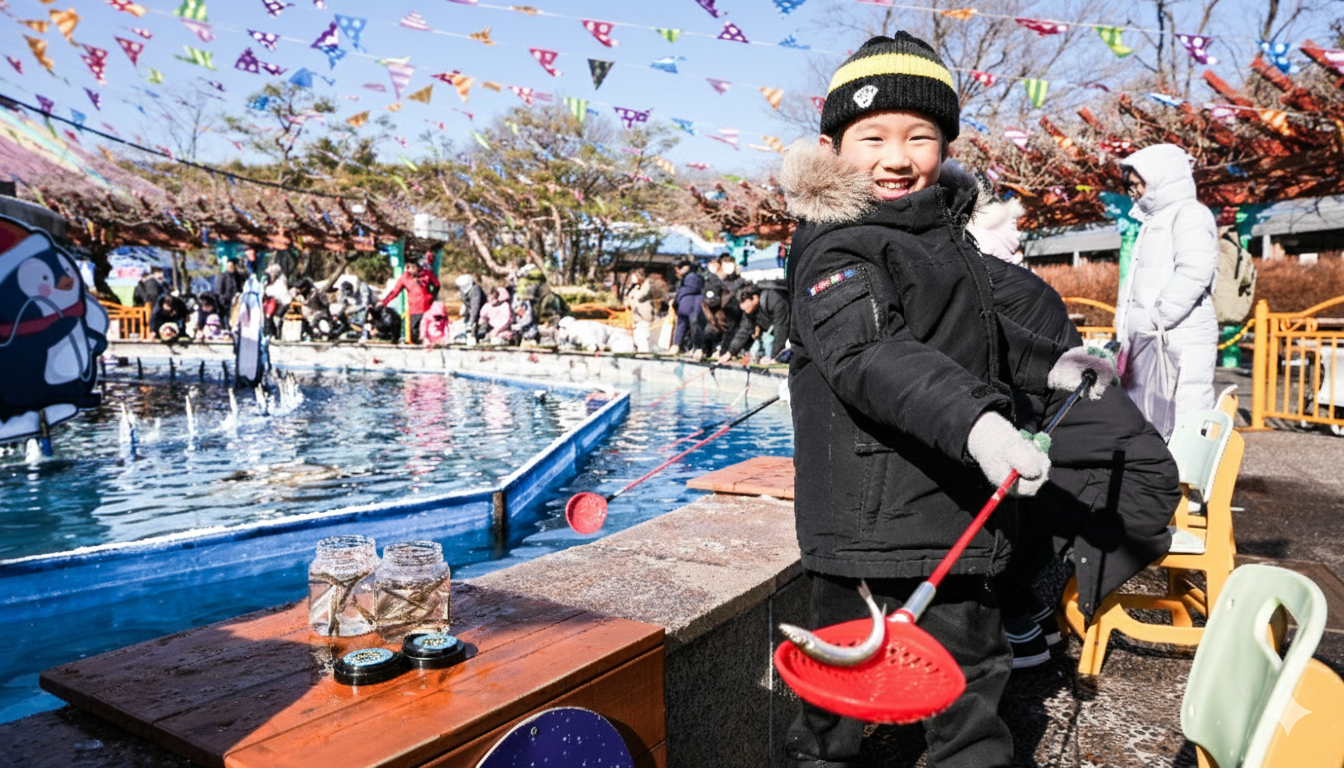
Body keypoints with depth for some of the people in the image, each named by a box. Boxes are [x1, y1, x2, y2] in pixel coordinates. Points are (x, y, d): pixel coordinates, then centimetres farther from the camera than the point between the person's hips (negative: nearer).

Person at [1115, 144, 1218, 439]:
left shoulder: (1191, 214, -3)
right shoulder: (1153, 221, 24)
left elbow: (1193, 273, -18)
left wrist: (1156, 319, -18)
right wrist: (1126, 322, 10)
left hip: (1180, 341, -9)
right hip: (1148, 343, 9)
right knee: (1149, 421, 11)